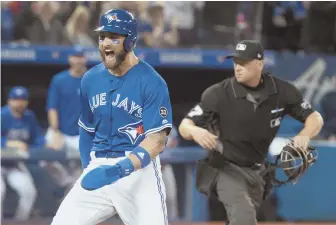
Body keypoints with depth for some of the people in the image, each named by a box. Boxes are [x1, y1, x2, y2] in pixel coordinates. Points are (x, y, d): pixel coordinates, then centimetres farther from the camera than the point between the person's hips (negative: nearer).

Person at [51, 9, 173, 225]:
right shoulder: (91, 80, 8)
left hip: (139, 170, -5)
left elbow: (157, 140, -17)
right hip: (98, 169, 5)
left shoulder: (151, 82, -10)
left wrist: (121, 168, -29)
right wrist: (88, 169, 11)